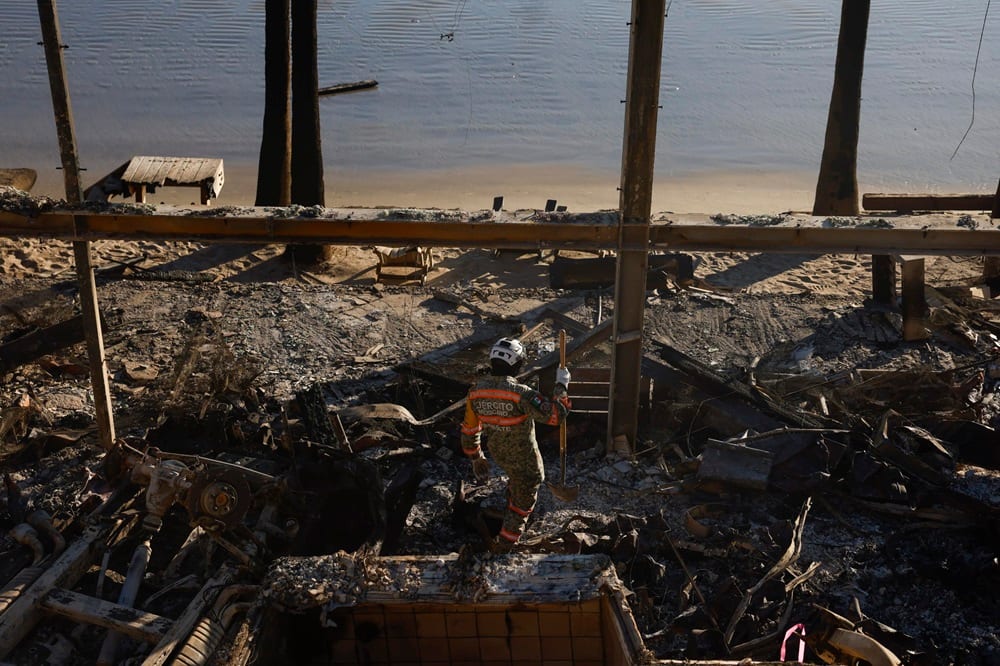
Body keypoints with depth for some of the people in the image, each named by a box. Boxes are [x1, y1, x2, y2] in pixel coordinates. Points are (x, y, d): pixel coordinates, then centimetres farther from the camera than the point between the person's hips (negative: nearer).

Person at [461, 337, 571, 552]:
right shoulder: (520, 393, -33)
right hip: (524, 457, -6)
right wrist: (562, 386, -15)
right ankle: (505, 543, 26)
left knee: (515, 479, 36)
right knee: (524, 500, 17)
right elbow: (556, 415, -29)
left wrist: (476, 459, 11)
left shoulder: (476, 391, -14)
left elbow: (469, 430, -3)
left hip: (498, 453, 6)